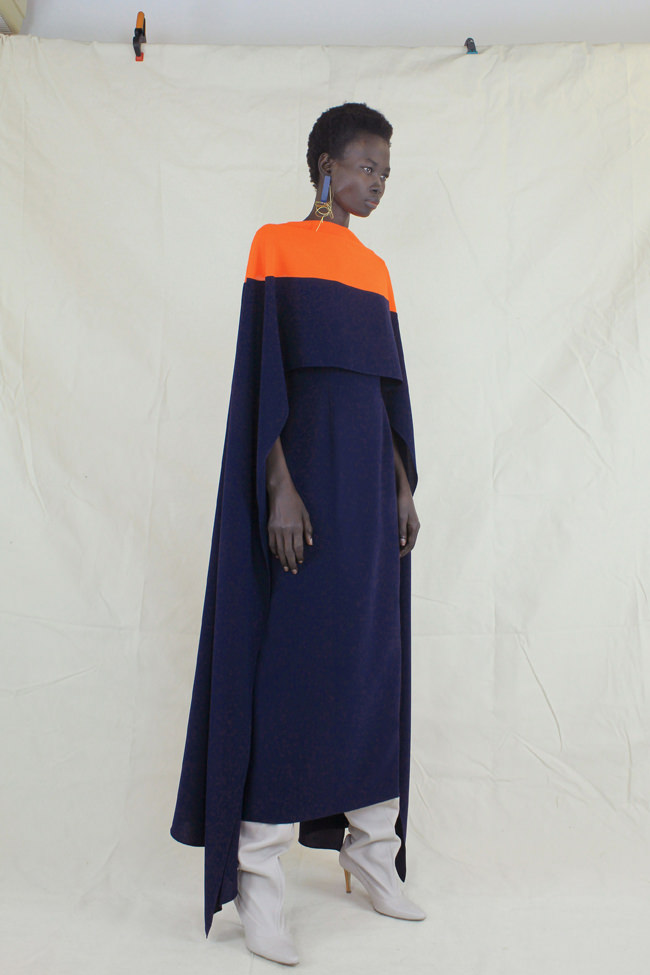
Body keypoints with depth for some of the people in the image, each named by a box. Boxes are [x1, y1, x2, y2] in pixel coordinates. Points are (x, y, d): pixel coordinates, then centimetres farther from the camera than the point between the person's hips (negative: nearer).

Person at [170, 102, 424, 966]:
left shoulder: (374, 268, 19)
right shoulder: (278, 245, 1)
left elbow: (391, 387, 17)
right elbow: (262, 374, -8)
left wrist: (405, 488, 10)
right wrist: (280, 490, -17)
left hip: (373, 468, 7)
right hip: (307, 461, -6)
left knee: (377, 659, 7)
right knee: (292, 659, -7)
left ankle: (371, 848, 21)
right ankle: (258, 875, 5)